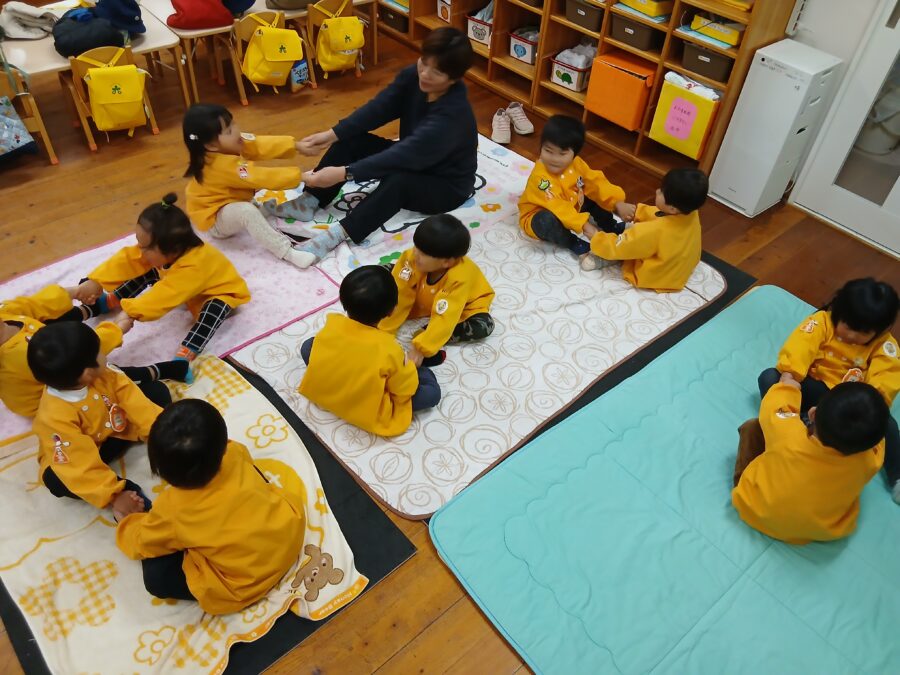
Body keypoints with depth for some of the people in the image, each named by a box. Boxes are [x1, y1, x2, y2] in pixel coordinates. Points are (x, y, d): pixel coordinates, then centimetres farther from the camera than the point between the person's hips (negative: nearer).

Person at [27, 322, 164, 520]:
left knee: (159, 391, -7)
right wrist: (113, 496, -40)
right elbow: (80, 467, -37)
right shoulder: (54, 416, -36)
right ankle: (128, 489, -28)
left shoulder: (103, 374, -22)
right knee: (56, 480, -38)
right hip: (80, 458, -4)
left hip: (115, 431, 4)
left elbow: (136, 403, -20)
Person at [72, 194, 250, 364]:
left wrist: (132, 313, -55)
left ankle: (184, 355, -49)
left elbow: (164, 295, -49)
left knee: (213, 308, -40)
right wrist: (95, 281, -29)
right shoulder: (165, 252, -22)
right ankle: (108, 302, 6)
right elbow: (127, 259, -21)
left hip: (219, 291, -8)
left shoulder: (193, 267, -44)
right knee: (148, 272, 0)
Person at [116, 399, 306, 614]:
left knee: (156, 575, 2)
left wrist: (125, 518, 19)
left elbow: (140, 544, 1)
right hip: (291, 531, 5)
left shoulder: (172, 510, -22)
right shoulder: (235, 453, -15)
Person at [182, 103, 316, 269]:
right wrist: (301, 176, -37)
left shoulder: (231, 145, -12)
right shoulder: (224, 165, -35)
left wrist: (298, 145, -25)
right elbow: (263, 178, -37)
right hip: (214, 219, -10)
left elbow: (263, 145, -17)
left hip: (230, 202, 10)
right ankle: (286, 252, -39)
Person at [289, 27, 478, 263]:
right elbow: (377, 109, -14)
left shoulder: (453, 114, -34)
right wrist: (331, 135, -27)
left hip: (447, 186, -7)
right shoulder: (413, 76, -11)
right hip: (411, 159, 8)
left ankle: (337, 234, -36)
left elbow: (405, 155, -42)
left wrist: (344, 173, -47)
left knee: (398, 181, -40)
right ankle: (308, 203, -9)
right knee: (350, 140, -10)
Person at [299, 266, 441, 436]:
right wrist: (409, 366, 5)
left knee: (308, 345, 20)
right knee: (433, 391, -2)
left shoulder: (332, 323, -16)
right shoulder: (388, 349, -28)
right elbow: (406, 389, -14)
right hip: (368, 414, -4)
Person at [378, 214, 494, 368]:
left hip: (464, 304, -3)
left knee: (484, 326, -32)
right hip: (424, 299, 4)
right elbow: (399, 297, -26)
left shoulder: (459, 279, -41)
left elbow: (444, 318, -44)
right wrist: (382, 331, -28)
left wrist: (421, 349, -49)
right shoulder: (411, 258, -31)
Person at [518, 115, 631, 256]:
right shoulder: (540, 177, -34)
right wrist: (585, 226, -44)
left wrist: (618, 203, -17)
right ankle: (574, 243, -19)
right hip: (539, 217, -7)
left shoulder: (576, 164, -11)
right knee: (548, 221, -40)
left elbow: (596, 183, -5)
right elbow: (558, 208, -40)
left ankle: (610, 227, 11)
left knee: (596, 196, -1)